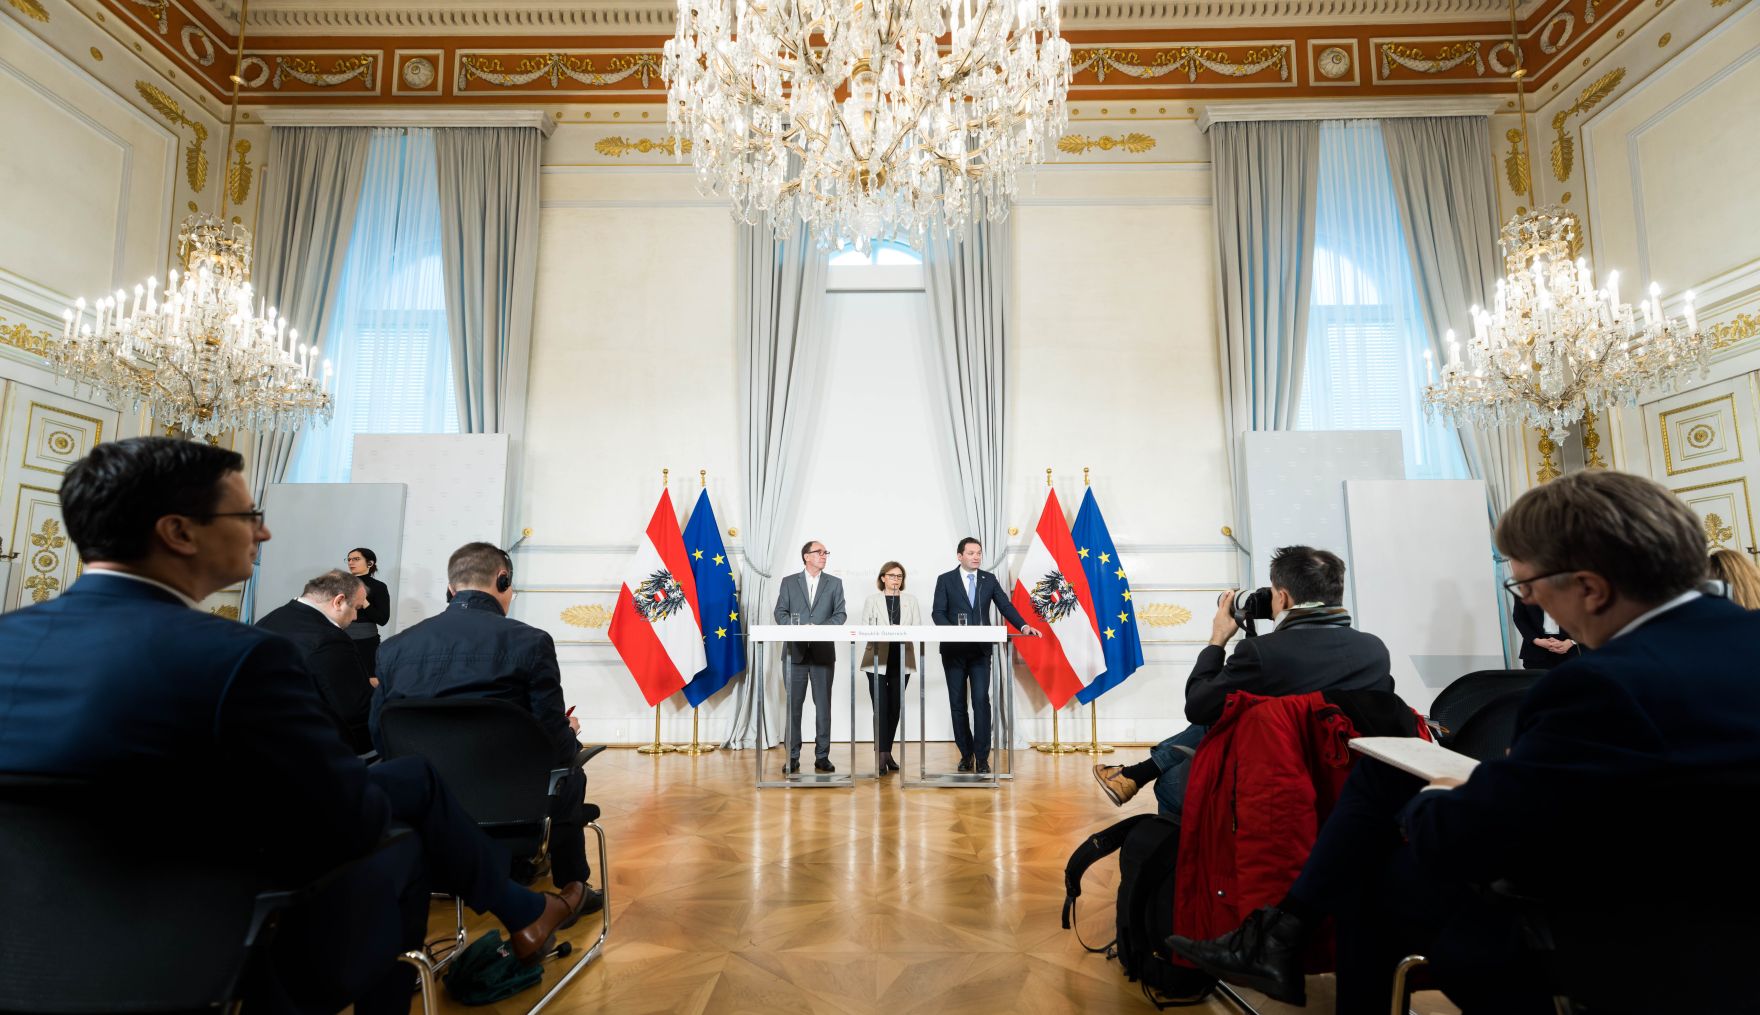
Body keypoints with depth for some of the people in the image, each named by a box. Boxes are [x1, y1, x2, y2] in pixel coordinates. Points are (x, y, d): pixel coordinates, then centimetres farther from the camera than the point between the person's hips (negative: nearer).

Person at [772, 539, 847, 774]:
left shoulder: (834, 583, 9)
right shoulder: (789, 582, 9)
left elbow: (840, 614, 2)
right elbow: (780, 612, 2)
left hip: (823, 651, 0)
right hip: (795, 651, 0)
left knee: (823, 705, 2)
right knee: (793, 705, 3)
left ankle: (822, 757, 9)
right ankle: (792, 757, 11)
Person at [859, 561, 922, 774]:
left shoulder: (911, 600, 13)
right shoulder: (872, 600, 9)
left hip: (902, 661, 3)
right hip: (877, 660, -2)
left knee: (895, 708, 7)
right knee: (881, 708, -9)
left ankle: (887, 752, 18)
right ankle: (882, 754, -8)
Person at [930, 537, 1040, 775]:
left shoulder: (989, 579, 9)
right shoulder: (945, 580, 3)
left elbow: (1005, 606, 3)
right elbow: (937, 612, -4)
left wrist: (1023, 626, -14)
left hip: (980, 649, 0)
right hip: (953, 650, 0)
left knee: (981, 701, -9)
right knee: (957, 703, 7)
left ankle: (982, 757, -4)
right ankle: (966, 754, 20)